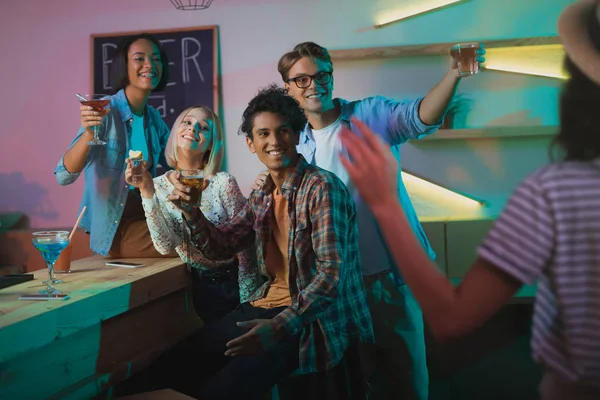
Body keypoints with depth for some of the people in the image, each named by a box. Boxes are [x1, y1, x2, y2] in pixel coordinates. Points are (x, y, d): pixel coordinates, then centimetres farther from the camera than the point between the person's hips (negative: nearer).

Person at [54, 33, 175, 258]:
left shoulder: (153, 118, 7)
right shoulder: (105, 113, -13)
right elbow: (64, 176, -21)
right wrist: (89, 133, -38)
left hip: (145, 219, 6)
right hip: (115, 229, -6)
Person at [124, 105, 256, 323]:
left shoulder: (222, 182, -15)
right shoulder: (160, 186, -5)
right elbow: (165, 246, -17)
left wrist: (247, 303, -13)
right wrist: (147, 192, -24)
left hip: (228, 286, -3)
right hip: (189, 287, 3)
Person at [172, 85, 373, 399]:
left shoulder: (323, 188, -17)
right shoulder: (262, 197, 9)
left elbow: (332, 274, -23)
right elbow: (220, 247, 13)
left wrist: (280, 327, -33)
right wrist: (191, 210, -5)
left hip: (314, 318, -7)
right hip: (269, 304, 8)